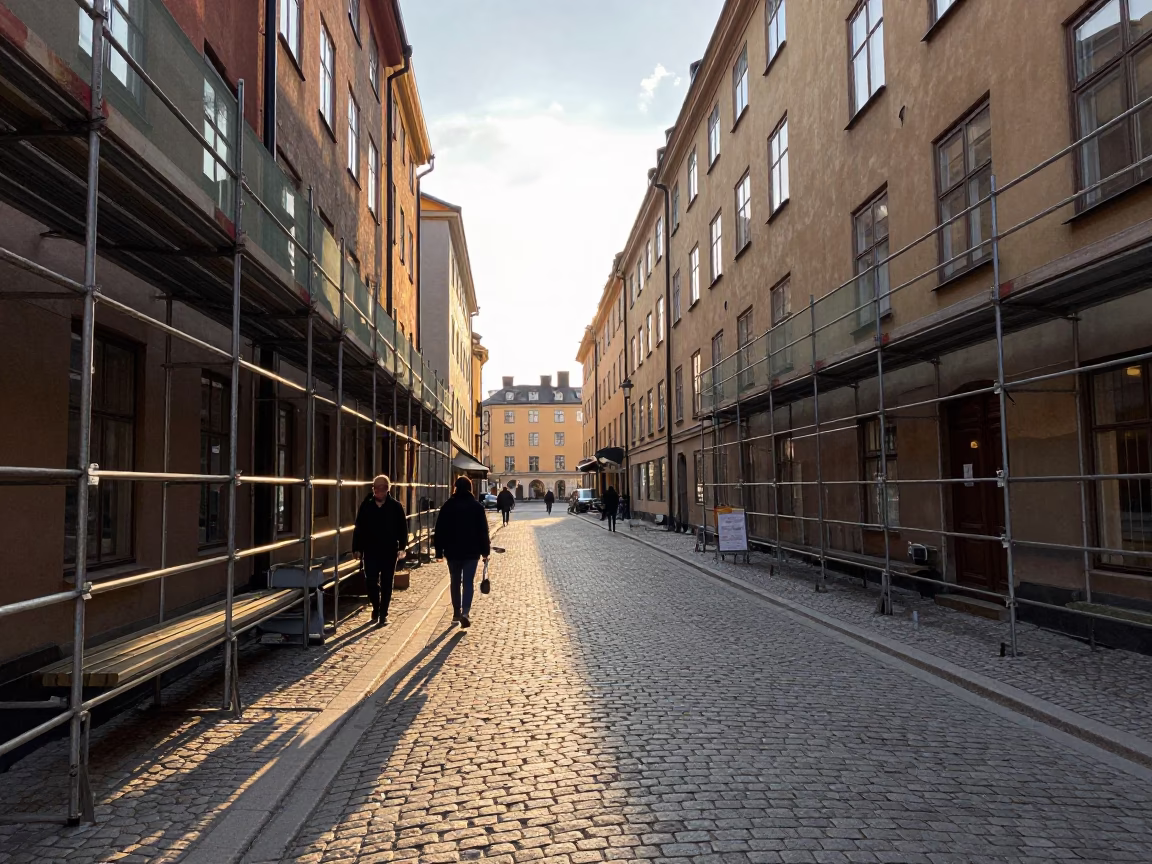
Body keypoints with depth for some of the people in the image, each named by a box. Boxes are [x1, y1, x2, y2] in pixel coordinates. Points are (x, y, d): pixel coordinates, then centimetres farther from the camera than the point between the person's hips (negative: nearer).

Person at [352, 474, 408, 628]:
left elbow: (403, 528, -1)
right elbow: (359, 528, 5)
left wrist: (402, 547, -10)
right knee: (371, 582, 2)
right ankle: (376, 607, 26)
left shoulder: (396, 506, -2)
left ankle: (383, 614, 15)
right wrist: (357, 548, 2)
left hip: (389, 551, -1)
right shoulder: (366, 505, 2)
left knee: (386, 584, 6)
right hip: (370, 551, 1)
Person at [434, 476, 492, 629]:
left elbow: (439, 530, -1)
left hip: (452, 551, 1)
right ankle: (465, 612, -17)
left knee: (455, 583, 15)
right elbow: (483, 531, -3)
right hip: (471, 552, -1)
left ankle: (456, 613, 23)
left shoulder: (447, 506, -1)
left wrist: (439, 551, 4)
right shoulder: (477, 507, -3)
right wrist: (485, 551, 4)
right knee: (468, 583, 0)